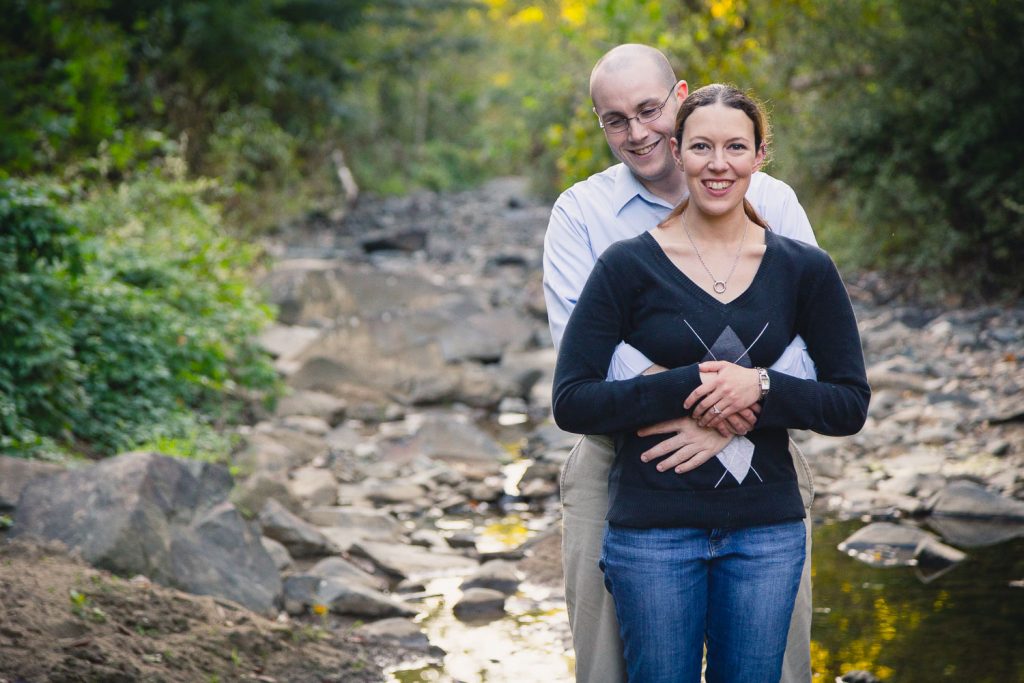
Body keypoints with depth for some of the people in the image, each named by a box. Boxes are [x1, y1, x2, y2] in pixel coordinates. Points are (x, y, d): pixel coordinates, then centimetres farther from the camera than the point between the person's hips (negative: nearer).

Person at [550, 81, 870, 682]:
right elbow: (572, 404, -8)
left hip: (767, 529, 2)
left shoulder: (805, 269, 2)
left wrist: (761, 387, -15)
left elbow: (852, 406, 2)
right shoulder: (628, 265, -4)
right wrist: (682, 389, -19)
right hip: (654, 529, -2)